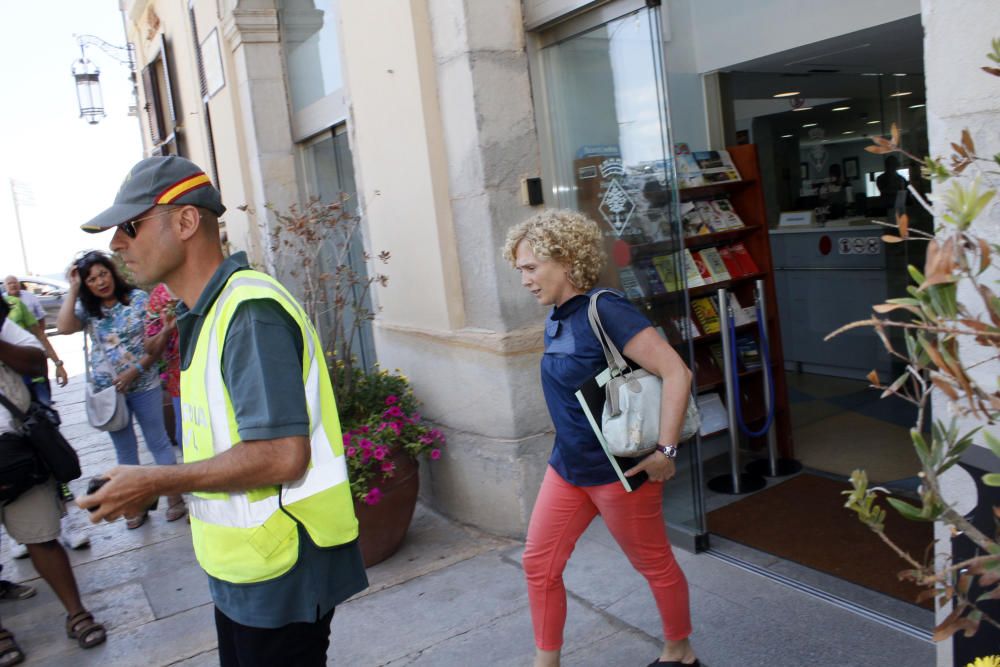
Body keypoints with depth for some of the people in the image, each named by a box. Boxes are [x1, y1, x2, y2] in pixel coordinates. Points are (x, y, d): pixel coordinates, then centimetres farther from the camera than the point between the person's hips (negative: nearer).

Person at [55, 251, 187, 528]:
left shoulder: (138, 298, -6)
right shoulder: (87, 309, 3)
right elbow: (64, 327, -17)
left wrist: (135, 370, -18)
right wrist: (73, 289, -12)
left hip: (144, 386, -3)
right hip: (107, 390, 4)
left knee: (158, 441, 5)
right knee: (125, 449, 14)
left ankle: (174, 497, 16)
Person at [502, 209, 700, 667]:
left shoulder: (604, 311, -23)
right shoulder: (557, 318, 3)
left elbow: (676, 373, -27)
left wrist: (665, 451, -25)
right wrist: (570, 450, 18)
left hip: (618, 469, -8)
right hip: (567, 465, 8)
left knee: (654, 565, 13)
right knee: (538, 563, 11)